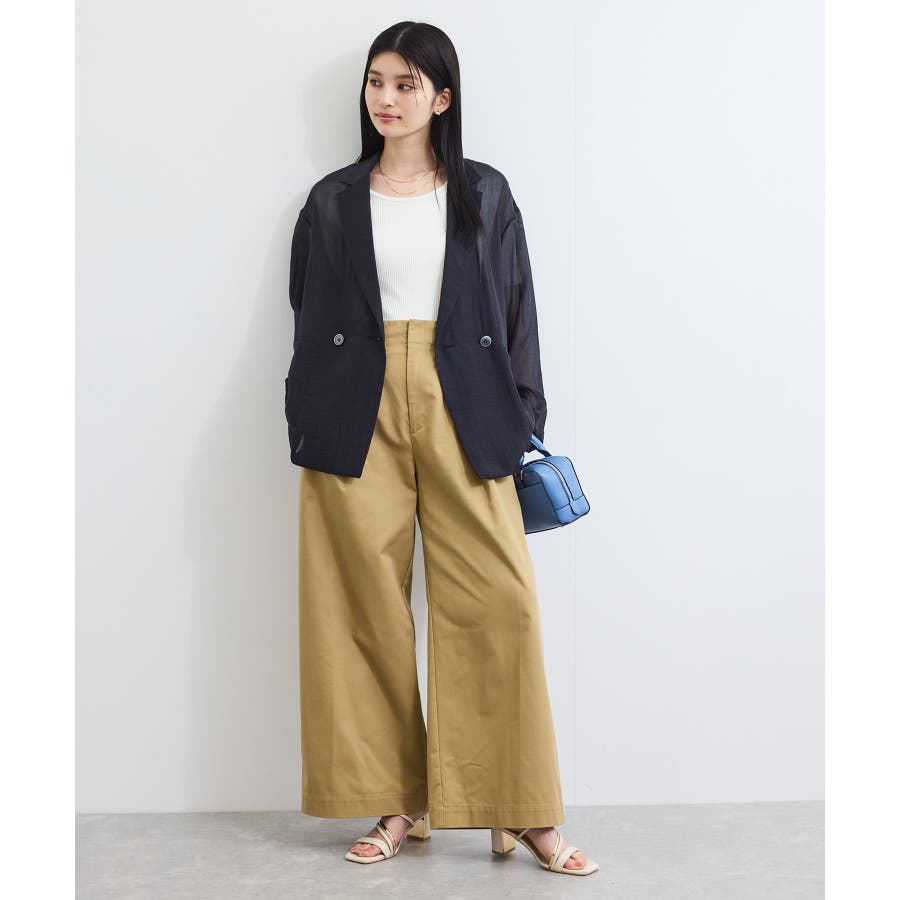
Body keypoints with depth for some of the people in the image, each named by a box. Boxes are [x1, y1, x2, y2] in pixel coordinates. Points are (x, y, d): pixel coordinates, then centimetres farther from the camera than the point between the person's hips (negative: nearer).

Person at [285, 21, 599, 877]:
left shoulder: (485, 194, 11)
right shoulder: (333, 201, 12)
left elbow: (518, 312, 10)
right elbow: (309, 321, 12)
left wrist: (525, 422, 3)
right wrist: (307, 434, 4)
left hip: (461, 412, 0)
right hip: (359, 414, 1)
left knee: (499, 603, -7)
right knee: (368, 606, 1)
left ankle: (523, 811, 4)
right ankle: (397, 802, 13)